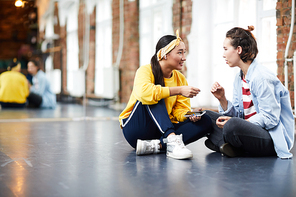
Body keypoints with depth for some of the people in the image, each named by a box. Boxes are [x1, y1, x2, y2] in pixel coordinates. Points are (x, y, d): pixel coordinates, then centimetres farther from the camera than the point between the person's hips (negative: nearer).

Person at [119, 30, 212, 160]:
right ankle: (172, 140, -43)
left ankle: (154, 145, -30)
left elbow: (180, 110, 1)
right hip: (136, 129, -5)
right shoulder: (146, 71, -12)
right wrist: (179, 90, -34)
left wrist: (190, 115, -22)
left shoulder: (180, 79, 6)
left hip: (163, 131, 6)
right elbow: (144, 92, -35)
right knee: (154, 96, -28)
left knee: (205, 121, -15)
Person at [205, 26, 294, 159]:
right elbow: (238, 114, 10)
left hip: (274, 138, -9)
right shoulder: (239, 78, 11)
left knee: (232, 125, -37)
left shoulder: (261, 78, -17)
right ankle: (230, 146, -14)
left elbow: (269, 119, -21)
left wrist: (233, 122, -26)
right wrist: (222, 99, -6)